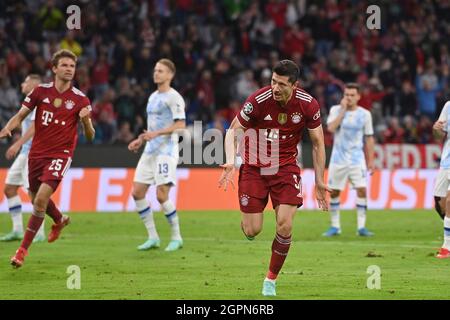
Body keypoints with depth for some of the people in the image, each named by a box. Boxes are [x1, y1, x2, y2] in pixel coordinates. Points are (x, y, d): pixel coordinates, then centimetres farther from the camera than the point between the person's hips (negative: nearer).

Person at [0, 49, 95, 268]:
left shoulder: (80, 100, -5)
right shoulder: (41, 91, 0)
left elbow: (90, 136, -3)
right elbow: (21, 115, 5)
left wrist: (85, 121, -24)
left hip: (60, 154, -4)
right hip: (37, 153, 4)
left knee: (41, 199, -20)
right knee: (37, 199, 18)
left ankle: (23, 249, -11)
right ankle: (59, 221, 52)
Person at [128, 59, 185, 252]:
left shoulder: (173, 97, -8)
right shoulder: (153, 97, 19)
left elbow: (181, 125, -17)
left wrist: (156, 133, -24)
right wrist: (140, 140, 19)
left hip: (166, 151, -9)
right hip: (150, 150, 9)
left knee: (162, 195, -14)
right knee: (137, 192, 0)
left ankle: (176, 238, 1)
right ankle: (153, 237, 7)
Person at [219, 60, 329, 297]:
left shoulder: (308, 105, -13)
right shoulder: (258, 101, -20)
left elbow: (317, 143, 1)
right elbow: (233, 131, -9)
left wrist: (319, 182, 0)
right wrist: (230, 161, -27)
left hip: (286, 168, 1)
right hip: (254, 168, -1)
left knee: (285, 226, -13)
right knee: (251, 231, -4)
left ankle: (271, 279, 7)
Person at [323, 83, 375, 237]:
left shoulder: (365, 114, 2)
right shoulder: (336, 110, 0)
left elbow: (369, 138, 8)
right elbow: (331, 128, -17)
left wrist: (370, 160, 4)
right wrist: (343, 110, -15)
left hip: (357, 159, 0)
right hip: (338, 159, 0)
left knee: (362, 189, -13)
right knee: (334, 192, 2)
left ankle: (361, 227, -7)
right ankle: (335, 226, 15)